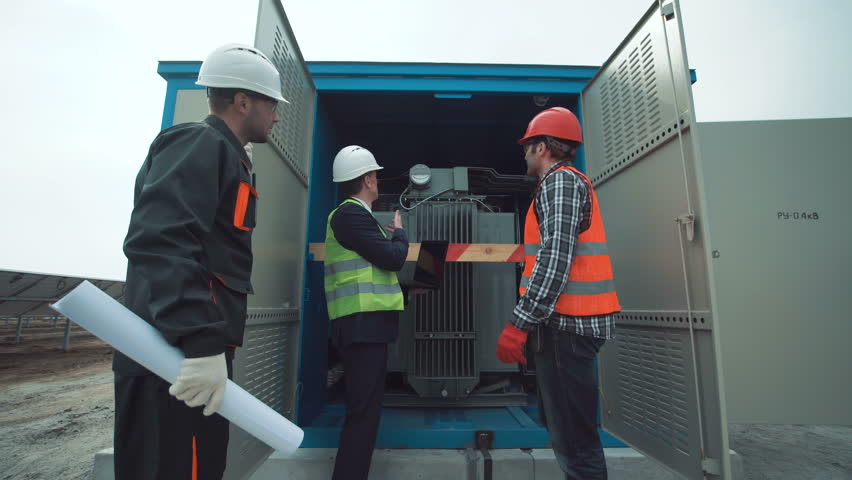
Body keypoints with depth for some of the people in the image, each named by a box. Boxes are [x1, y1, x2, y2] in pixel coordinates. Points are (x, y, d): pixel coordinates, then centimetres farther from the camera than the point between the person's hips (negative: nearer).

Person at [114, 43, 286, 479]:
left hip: (193, 346, 10)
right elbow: (161, 241, -23)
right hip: (177, 356, -10)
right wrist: (199, 342, -28)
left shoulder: (223, 154, 21)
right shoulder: (201, 144, -8)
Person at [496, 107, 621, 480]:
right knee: (564, 427, 20)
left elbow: (555, 258, -22)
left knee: (573, 438, -2)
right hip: (573, 322, 11)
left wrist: (519, 324, -23)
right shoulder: (570, 182, 22)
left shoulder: (560, 180, -9)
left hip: (567, 324, -11)